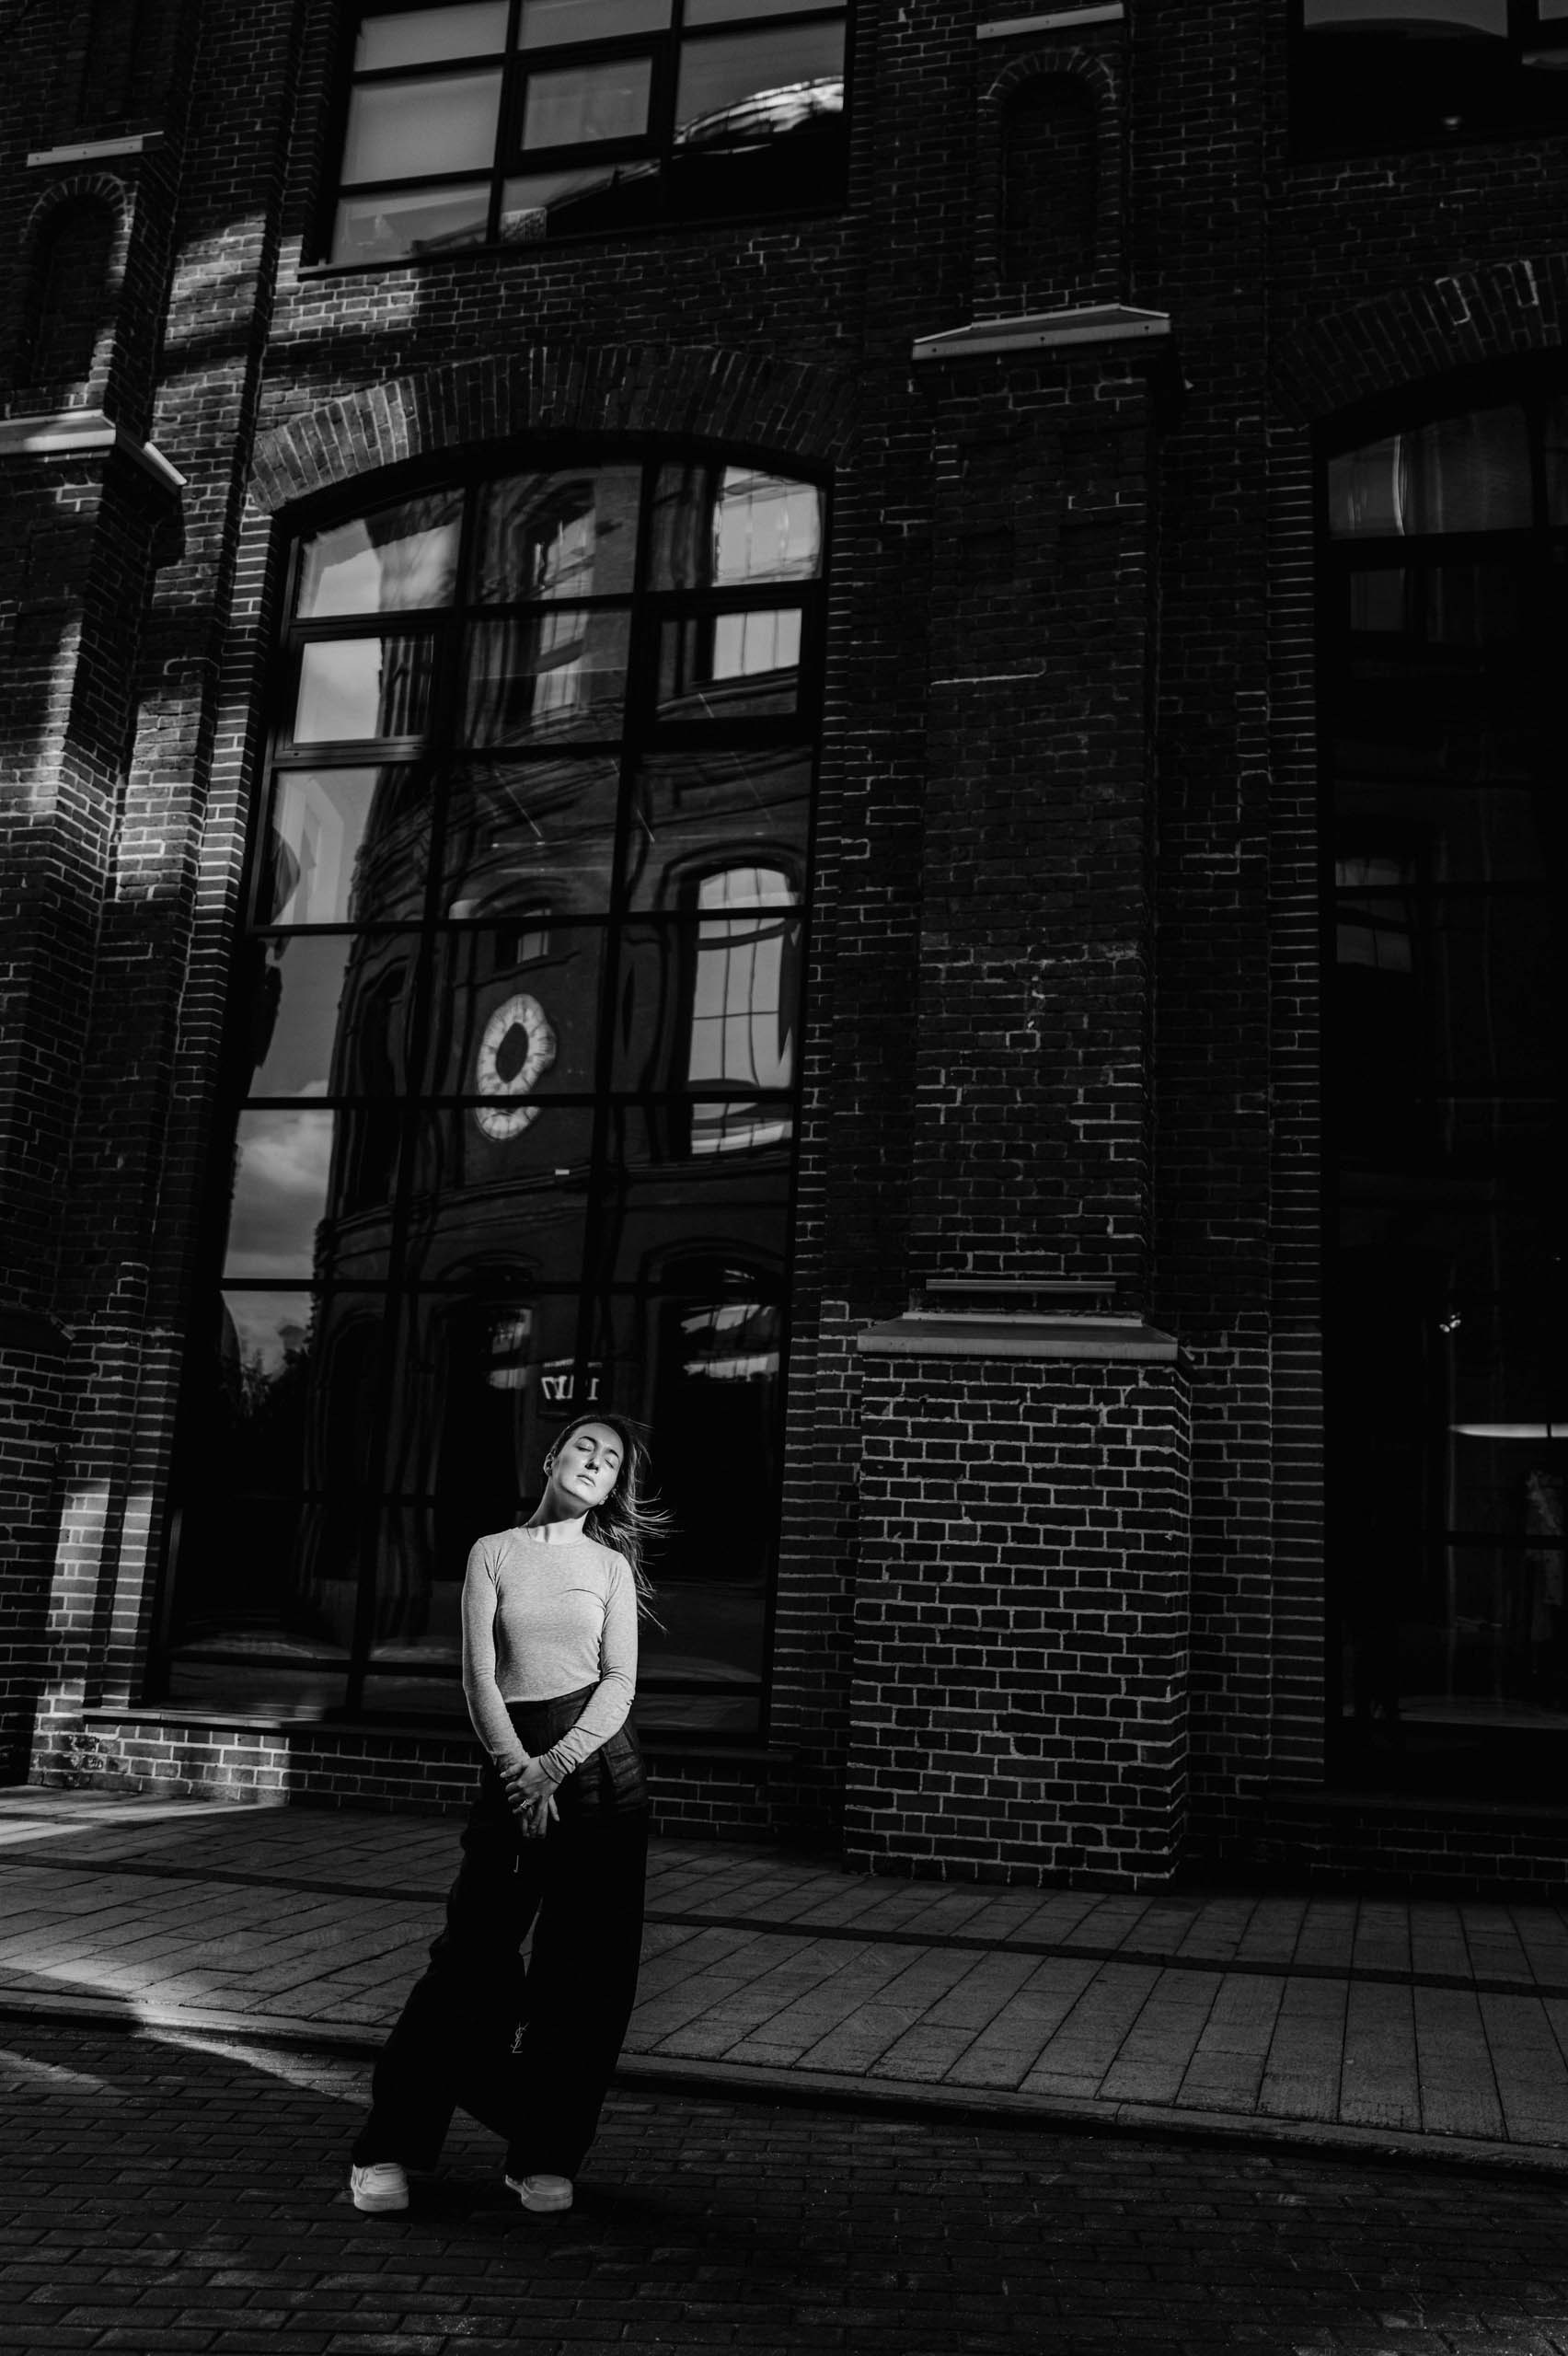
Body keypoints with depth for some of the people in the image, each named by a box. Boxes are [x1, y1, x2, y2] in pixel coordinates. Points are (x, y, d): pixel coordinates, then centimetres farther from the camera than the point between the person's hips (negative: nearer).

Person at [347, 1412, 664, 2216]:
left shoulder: (611, 1565, 7)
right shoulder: (493, 1553, 6)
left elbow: (620, 1681, -1)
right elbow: (479, 1675, -1)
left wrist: (557, 1766, -13)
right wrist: (519, 1770, -11)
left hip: (598, 1760, 1)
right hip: (511, 1761, -1)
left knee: (586, 1969, 3)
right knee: (472, 1954, -2)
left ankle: (545, 2157, 17)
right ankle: (388, 2147, 12)